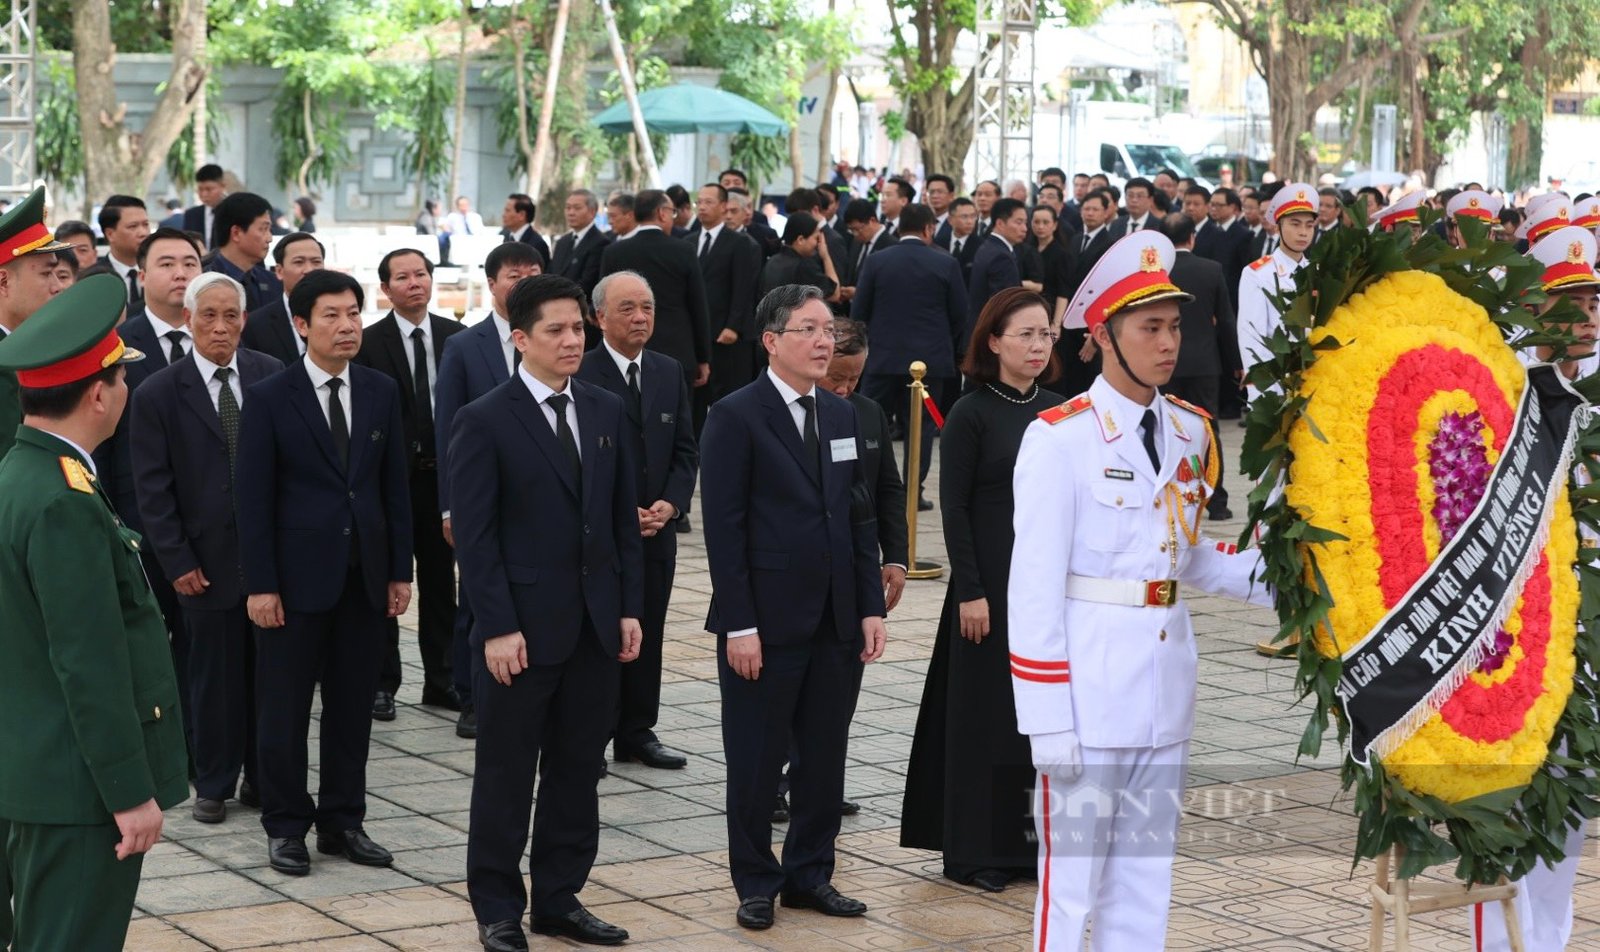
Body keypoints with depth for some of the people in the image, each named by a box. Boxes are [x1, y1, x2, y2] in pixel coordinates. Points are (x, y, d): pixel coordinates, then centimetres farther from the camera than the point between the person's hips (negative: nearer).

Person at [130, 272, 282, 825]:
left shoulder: (273, 378, 2)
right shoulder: (158, 394, -4)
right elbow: (153, 489, -3)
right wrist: (178, 563, -7)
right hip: (207, 561, -2)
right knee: (215, 675, 6)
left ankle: (262, 778, 22)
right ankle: (214, 784, 19)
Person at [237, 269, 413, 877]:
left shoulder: (380, 392, 6)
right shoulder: (269, 399, -6)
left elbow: (395, 486, 9)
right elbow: (254, 499, -7)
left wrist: (400, 570, 5)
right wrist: (260, 585, -11)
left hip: (364, 575, 4)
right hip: (298, 573, -4)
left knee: (353, 707, 9)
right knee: (284, 708, 3)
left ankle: (343, 822, 19)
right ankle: (286, 826, 15)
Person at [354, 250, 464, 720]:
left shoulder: (456, 336, 4)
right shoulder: (369, 342, -7)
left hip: (442, 474, 4)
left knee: (440, 580, 11)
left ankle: (441, 680, 20)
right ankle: (382, 683, 12)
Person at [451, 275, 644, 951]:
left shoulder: (607, 412, 8)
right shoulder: (486, 421, -8)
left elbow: (624, 520, 11)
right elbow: (474, 536, -10)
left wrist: (630, 608, 5)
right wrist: (497, 628, -15)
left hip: (596, 626, 5)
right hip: (523, 628, -5)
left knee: (577, 771, 11)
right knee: (506, 775, 5)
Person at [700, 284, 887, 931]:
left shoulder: (842, 417, 11)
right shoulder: (736, 416, -8)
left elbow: (859, 517, 13)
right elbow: (723, 527, -11)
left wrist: (871, 606, 6)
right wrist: (738, 624, -15)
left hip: (837, 622, 6)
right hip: (766, 622, -6)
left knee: (825, 756, 10)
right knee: (756, 760, 4)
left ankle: (809, 874, 23)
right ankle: (756, 883, 17)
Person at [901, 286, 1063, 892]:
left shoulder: (1058, 412, 8)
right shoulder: (971, 415, -8)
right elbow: (954, 507, -10)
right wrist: (969, 591, -15)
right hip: (993, 580, -5)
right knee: (987, 710, 1)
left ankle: (1033, 839, 19)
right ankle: (974, 850, 10)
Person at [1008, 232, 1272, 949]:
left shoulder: (1190, 432, 9)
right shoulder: (1059, 437, -10)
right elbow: (1034, 586, -11)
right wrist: (1047, 719, -15)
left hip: (1166, 682, 6)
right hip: (1089, 682, -6)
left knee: (1146, 886, 13)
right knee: (1071, 882, -1)